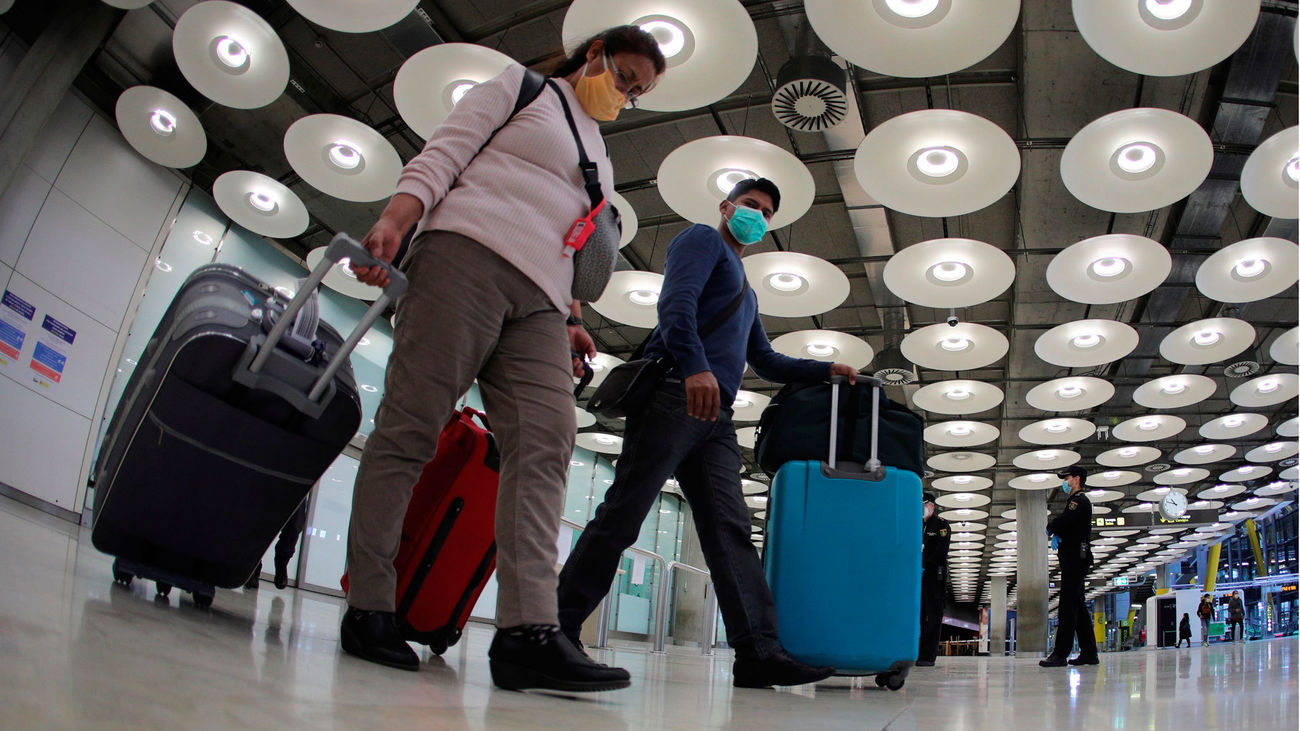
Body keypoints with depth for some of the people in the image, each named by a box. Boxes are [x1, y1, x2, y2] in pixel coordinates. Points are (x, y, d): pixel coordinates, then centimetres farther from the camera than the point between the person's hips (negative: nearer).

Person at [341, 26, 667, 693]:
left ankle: (527, 630, -24)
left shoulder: (598, 154, 33)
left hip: (537, 300, 6)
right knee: (411, 424, -11)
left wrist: (568, 316, 16)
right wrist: (396, 218, -12)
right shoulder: (521, 87, 16)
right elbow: (442, 155, 4)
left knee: (545, 445, -14)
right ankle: (367, 607, -5)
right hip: (468, 255, -6)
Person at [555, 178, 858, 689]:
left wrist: (825, 370, 27)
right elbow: (677, 301, -10)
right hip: (674, 396, -9)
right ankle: (556, 628, -7)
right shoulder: (703, 240, 10)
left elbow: (766, 362, 39)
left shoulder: (746, 293, 36)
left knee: (730, 531, -3)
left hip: (715, 417, 9)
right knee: (622, 514, -12)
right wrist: (694, 366, -26)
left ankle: (758, 652, -8)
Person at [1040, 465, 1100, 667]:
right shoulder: (1078, 501, 23)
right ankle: (1089, 653, 15)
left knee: (1067, 607, -12)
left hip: (1075, 558, -11)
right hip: (1074, 559, 11)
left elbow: (1061, 522, -21)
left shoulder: (1079, 501, -11)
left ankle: (1060, 654, -14)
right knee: (1078, 607, 12)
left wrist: (1050, 528, 0)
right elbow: (1066, 525, 18)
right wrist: (1056, 533, -3)